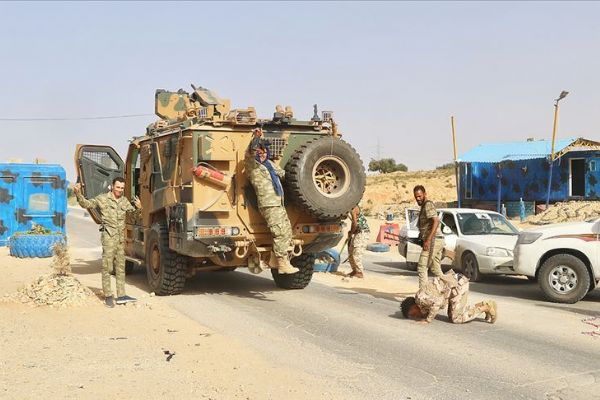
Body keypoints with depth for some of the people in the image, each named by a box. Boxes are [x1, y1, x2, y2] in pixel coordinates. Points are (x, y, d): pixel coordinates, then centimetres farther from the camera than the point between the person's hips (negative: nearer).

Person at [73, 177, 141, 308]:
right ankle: (108, 296, 0)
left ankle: (121, 295, 12)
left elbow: (132, 210, 26)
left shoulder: (124, 201, 13)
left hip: (121, 238, 6)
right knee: (107, 267, -6)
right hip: (109, 237, -6)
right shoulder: (102, 198, -3)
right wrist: (78, 194, -20)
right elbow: (86, 204, -4)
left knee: (120, 267, 8)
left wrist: (138, 207, 5)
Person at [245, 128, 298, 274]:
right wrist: (256, 138, -38)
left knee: (287, 232, 10)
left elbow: (282, 173, 35)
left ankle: (274, 259, 20)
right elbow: (249, 153, -25)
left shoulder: (269, 163, 20)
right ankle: (283, 264, -6)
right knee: (280, 233, -11)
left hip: (279, 204, 9)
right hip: (268, 205, -9)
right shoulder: (252, 165, -4)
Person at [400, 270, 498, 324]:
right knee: (452, 316, 12)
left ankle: (486, 307, -3)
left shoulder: (420, 299, -13)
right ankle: (482, 305, 12)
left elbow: (436, 303, -27)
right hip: (458, 283, 10)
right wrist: (421, 316, 10)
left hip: (458, 284, -10)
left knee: (456, 318, -7)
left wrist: (427, 320, -17)